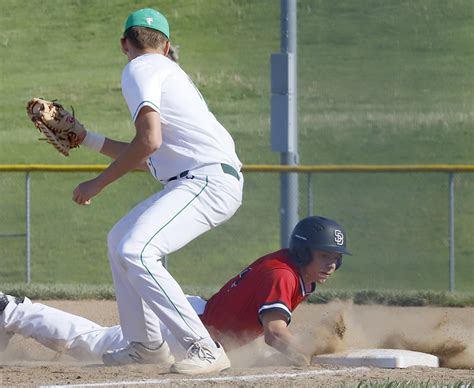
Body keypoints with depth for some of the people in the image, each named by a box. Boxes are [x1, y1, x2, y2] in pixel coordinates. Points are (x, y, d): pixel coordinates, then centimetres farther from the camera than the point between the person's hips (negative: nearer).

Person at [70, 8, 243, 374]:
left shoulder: (139, 70, -3)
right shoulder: (171, 72, 27)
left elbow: (149, 140, -18)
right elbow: (147, 159, 30)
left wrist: (98, 183, -9)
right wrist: (86, 138, 38)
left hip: (207, 180, -10)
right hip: (195, 182, 10)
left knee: (135, 252, -24)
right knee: (120, 239, 22)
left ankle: (204, 348, -29)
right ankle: (146, 343, 27)